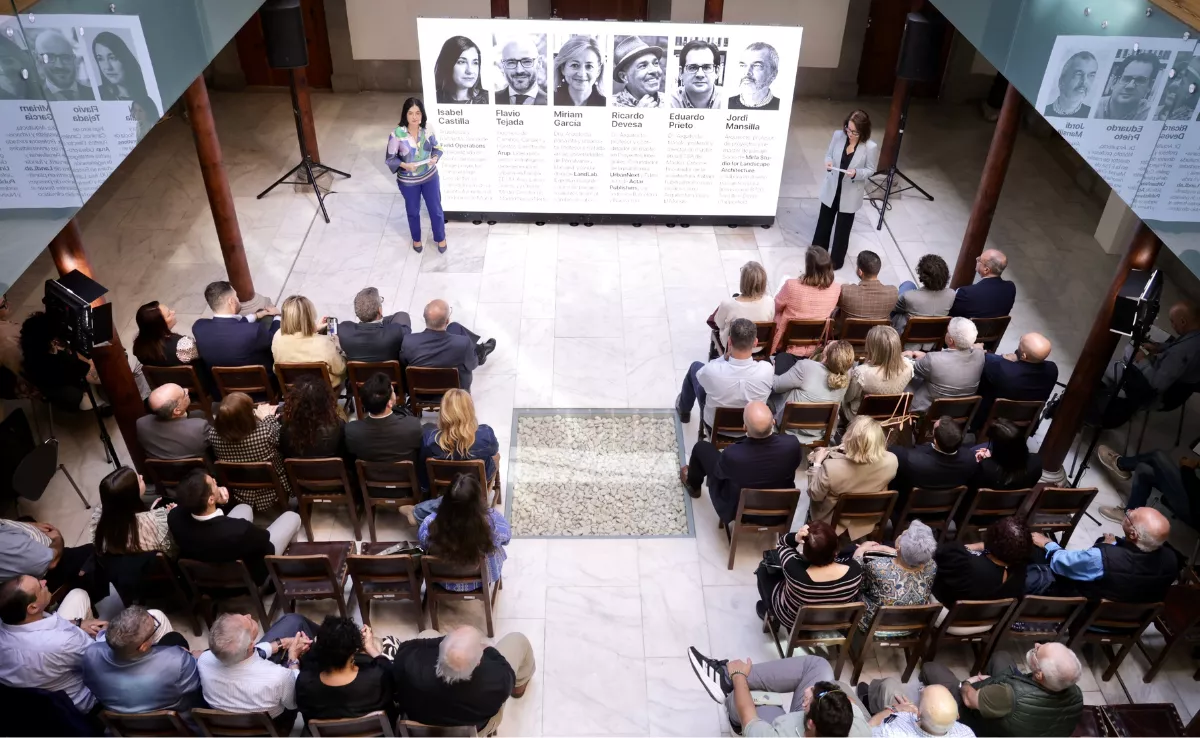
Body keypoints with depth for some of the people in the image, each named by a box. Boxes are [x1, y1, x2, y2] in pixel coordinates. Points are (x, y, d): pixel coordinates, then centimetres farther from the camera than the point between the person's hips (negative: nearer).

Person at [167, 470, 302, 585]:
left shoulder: (174, 517, -29)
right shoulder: (239, 531, -43)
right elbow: (265, 539, -17)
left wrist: (218, 503, -20)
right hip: (248, 577, -5)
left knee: (243, 508, 23)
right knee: (292, 517, 12)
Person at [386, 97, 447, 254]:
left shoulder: (427, 130, -13)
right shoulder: (397, 134, -22)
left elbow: (437, 148, 4)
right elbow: (390, 159, -14)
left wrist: (435, 158, -17)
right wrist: (404, 165, -30)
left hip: (430, 177, 2)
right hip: (408, 181, -2)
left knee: (435, 209, 17)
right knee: (413, 211, 20)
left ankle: (440, 238, 43)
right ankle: (416, 239, 46)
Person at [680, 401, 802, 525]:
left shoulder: (732, 454, -38)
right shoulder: (792, 444, -33)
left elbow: (718, 473, -14)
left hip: (737, 508, -3)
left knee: (701, 447, 13)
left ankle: (693, 485, 45)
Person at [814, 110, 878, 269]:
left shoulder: (870, 147, -21)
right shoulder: (838, 135, -12)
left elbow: (870, 170, -9)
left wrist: (856, 173, -28)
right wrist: (828, 162, -21)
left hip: (851, 193, -3)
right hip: (831, 188, 3)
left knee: (843, 227, 12)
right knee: (824, 222, 19)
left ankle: (836, 259, 31)